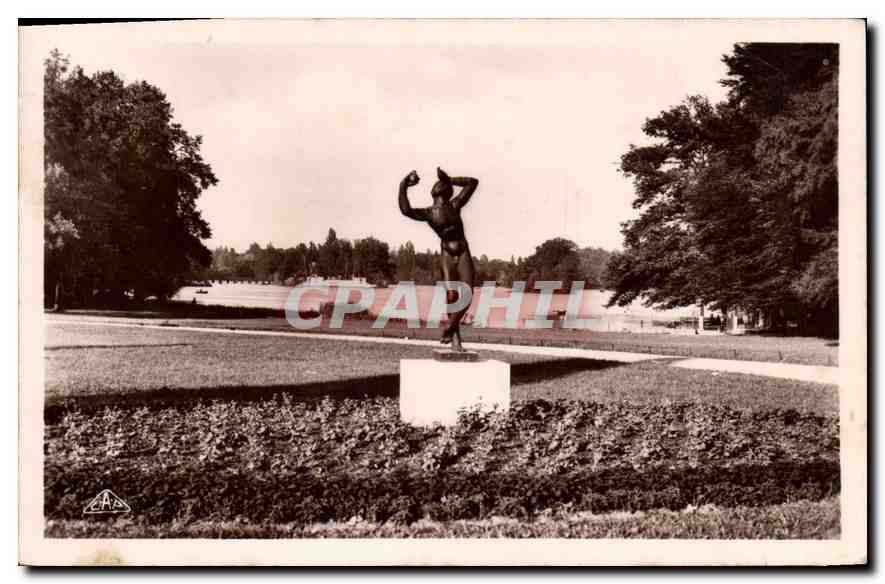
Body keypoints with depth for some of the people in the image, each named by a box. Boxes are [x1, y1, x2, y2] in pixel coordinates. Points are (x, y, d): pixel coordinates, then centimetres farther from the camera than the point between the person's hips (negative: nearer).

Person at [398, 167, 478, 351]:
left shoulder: (455, 205, 10)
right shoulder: (428, 213, 3)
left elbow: (473, 182, 14)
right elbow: (406, 210, -15)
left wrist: (449, 180, 11)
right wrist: (403, 187, -16)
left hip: (464, 255, 2)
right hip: (447, 256, -2)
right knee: (451, 296, -11)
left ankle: (448, 330, 4)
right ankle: (455, 337, 4)